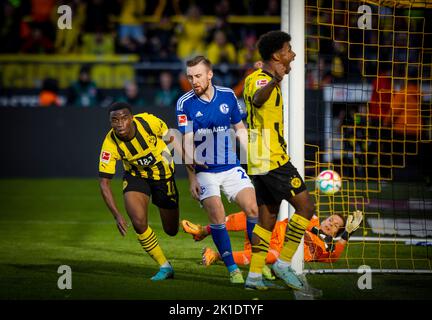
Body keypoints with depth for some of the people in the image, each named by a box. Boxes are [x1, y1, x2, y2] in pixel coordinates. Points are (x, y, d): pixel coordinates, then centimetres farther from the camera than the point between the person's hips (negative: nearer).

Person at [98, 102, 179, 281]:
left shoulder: (149, 122, -29)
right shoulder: (110, 145, -28)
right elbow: (104, 182, -24)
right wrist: (117, 215, -33)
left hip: (163, 174, 0)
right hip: (135, 177, 0)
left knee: (171, 231, 10)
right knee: (138, 222, -23)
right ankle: (165, 267, -2)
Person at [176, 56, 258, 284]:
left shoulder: (228, 96, 1)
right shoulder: (184, 103, -6)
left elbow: (240, 128, 13)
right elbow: (186, 142, -7)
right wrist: (192, 177, -13)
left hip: (232, 167, 2)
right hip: (204, 171, -2)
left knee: (253, 209, -8)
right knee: (217, 217, -15)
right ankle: (232, 269, -3)